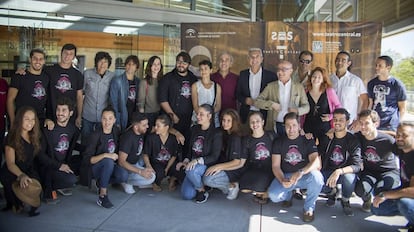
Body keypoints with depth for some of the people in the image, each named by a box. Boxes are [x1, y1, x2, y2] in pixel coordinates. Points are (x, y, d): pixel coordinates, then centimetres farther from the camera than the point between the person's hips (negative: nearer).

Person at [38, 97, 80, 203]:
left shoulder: (74, 129, 2)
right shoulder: (47, 129, -13)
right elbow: (40, 154, -13)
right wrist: (59, 166, -20)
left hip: (65, 163, 7)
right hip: (49, 166, -7)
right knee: (71, 180, -29)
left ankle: (61, 185, 10)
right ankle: (48, 189, 2)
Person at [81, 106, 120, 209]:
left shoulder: (116, 131, -1)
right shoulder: (95, 136, -18)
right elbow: (87, 160, -20)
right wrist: (105, 155, -31)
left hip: (109, 167, 6)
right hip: (93, 168, -6)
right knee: (108, 161, -36)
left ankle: (100, 183, 7)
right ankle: (102, 196, -27)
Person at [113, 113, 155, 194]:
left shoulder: (142, 132, -8)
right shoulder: (128, 138, -29)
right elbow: (121, 162, -31)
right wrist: (140, 171, -36)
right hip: (125, 166, -9)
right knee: (151, 177, -22)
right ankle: (126, 181, -3)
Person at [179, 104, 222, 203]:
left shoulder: (216, 133, -12)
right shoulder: (194, 129, 8)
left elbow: (214, 157, -15)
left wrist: (197, 160, -27)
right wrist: (185, 161, -2)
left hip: (207, 165, -5)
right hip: (193, 165, 6)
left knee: (191, 171, -37)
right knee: (186, 195, -9)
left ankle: (202, 191, -9)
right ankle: (200, 184, 21)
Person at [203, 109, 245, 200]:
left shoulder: (236, 138, -15)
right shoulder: (224, 135, 9)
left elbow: (236, 162, -16)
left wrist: (218, 166, -20)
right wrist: (217, 167, -2)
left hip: (233, 171, -8)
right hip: (222, 168, 8)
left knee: (207, 179, -26)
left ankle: (232, 186, -5)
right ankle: (225, 187, 3)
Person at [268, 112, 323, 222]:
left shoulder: (308, 141, -4)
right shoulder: (278, 142, 1)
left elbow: (316, 162, -18)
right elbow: (276, 166, -5)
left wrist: (300, 172, -37)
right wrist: (282, 180, -27)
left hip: (304, 176, -1)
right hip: (285, 176, 1)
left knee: (316, 176, -35)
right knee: (273, 195, -27)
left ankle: (309, 207, -8)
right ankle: (288, 194, 13)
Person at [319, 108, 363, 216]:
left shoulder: (353, 140, -11)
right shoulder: (327, 138, 2)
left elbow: (357, 166, -22)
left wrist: (339, 171, -39)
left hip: (346, 172, -3)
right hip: (328, 171, 3)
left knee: (349, 177, -38)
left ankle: (345, 200, -2)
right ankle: (333, 192, 9)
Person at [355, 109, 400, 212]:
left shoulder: (388, 140, -18)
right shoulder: (358, 137, -8)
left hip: (389, 171, -2)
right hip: (369, 172, 2)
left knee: (380, 191, -34)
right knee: (360, 190, -30)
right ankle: (367, 200, 11)